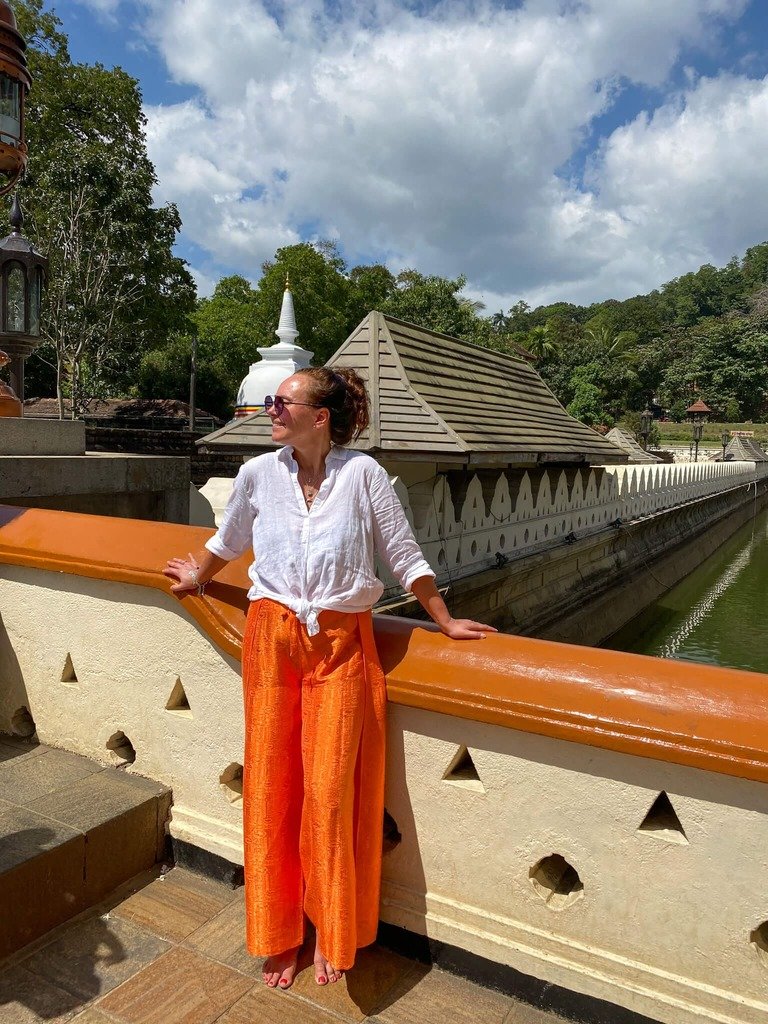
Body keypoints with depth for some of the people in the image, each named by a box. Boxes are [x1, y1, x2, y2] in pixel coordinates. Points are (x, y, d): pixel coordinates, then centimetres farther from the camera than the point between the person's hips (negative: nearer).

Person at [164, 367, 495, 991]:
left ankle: (332, 933, 27)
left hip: (341, 641, -2)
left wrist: (445, 622, 4)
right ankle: (278, 935, 30)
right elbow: (228, 541, 21)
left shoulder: (362, 473, -7)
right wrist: (196, 578, 35)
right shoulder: (258, 474, 1)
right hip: (271, 637, 3)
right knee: (272, 783, 8)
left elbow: (404, 554, 0)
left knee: (330, 788, 1)